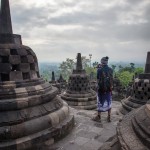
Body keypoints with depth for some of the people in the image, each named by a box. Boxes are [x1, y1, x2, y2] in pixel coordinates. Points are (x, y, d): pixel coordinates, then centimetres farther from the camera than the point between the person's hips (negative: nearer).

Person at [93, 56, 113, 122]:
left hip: (101, 88, -3)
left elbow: (98, 79, -4)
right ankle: (109, 117, 21)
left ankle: (98, 117, 19)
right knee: (109, 103, 14)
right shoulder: (111, 70, -1)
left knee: (100, 103, 8)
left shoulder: (99, 70, -13)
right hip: (109, 88, 4)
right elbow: (111, 79, 7)